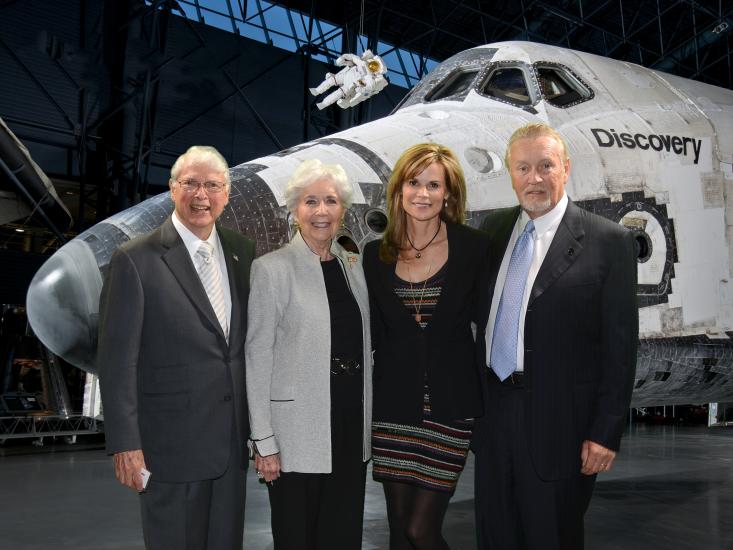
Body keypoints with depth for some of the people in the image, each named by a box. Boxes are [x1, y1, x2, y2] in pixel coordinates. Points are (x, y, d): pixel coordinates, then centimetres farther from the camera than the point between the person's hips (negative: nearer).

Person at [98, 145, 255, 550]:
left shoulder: (242, 251, 5)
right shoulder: (136, 260, -10)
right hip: (172, 445, -5)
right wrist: (125, 445, -13)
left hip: (233, 440, 5)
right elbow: (117, 360, -11)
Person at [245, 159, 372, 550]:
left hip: (352, 427, 5)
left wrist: (367, 423, 11)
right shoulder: (271, 269, -7)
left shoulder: (355, 266, 9)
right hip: (297, 432, -5)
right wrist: (263, 440, -10)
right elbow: (257, 358, -8)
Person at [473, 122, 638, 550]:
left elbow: (621, 346, -9)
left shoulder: (609, 242, -9)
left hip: (559, 423, -5)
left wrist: (606, 433, -11)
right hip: (493, 415, 5)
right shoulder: (493, 229, 7)